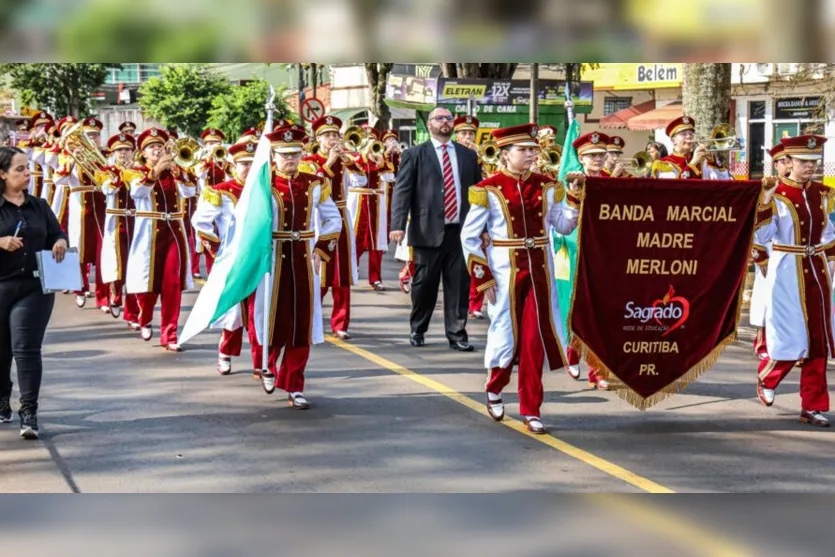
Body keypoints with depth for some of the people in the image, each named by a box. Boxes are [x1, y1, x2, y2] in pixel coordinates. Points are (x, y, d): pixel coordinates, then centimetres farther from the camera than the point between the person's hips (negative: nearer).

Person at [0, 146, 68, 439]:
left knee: (26, 348, -8)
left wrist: (60, 242, -8)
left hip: (35, 287, 1)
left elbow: (56, 234, 14)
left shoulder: (39, 206, 9)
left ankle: (29, 412, -9)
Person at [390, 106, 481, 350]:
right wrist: (398, 225, -14)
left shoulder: (468, 155, 14)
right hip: (428, 230, -2)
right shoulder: (414, 154, 4)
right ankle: (417, 330, 22)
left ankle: (457, 335, 5)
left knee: (459, 284, 0)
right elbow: (402, 190, -3)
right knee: (424, 284, 5)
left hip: (461, 230, 2)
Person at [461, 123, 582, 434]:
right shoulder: (489, 190, -6)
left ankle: (531, 410, 10)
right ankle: (494, 390, 34)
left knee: (535, 341, 2)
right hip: (505, 274, -3)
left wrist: (575, 196, -6)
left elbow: (564, 226, 4)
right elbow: (469, 236, -4)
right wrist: (483, 279, -8)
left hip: (539, 273, 3)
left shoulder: (546, 187, 5)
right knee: (506, 336, 5)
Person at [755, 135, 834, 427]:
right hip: (788, 272, -5)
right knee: (791, 337, -3)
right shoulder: (777, 194, -9)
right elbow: (761, 236, -18)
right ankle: (766, 378, 28)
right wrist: (766, 199, -24)